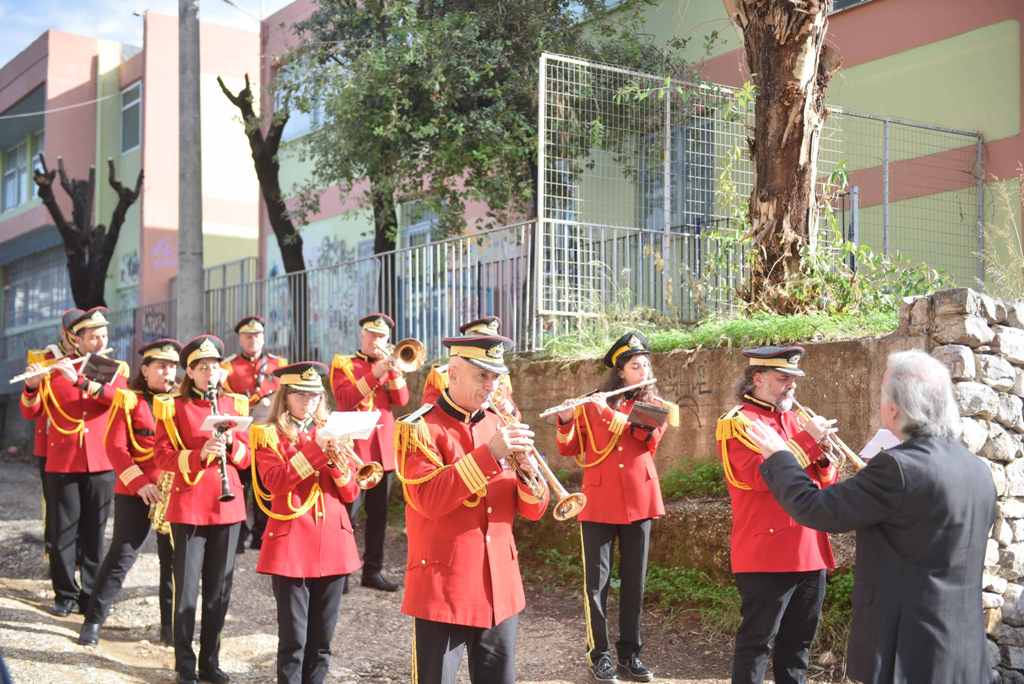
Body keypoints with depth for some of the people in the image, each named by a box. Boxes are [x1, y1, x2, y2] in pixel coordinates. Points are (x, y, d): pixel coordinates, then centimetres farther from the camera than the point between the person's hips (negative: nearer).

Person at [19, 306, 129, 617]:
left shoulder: (117, 368, 8)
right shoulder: (55, 369, 8)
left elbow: (116, 395, -13)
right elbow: (31, 413, 4)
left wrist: (80, 380, -23)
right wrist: (32, 386, -15)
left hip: (101, 462, 0)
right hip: (62, 461, 0)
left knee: (94, 530, 4)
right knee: (64, 529, 2)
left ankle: (92, 595, 12)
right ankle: (65, 594, 11)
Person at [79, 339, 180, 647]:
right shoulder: (128, 400, 0)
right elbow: (115, 446, -7)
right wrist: (139, 482, -17)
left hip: (176, 492, 3)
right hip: (134, 492, -3)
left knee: (174, 558, 5)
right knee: (122, 555, 0)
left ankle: (170, 625, 16)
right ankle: (94, 620, 12)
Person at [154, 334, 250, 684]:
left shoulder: (235, 404, 9)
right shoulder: (172, 407, -2)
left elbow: (246, 458, 9)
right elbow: (163, 457, -8)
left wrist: (231, 443, -12)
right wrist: (200, 454, -23)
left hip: (227, 506, 4)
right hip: (189, 506, -4)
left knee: (219, 589, 9)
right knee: (187, 589, 0)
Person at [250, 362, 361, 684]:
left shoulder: (330, 433, 13)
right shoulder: (268, 435, 1)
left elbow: (351, 492, 7)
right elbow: (275, 482, -15)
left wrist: (335, 461, -11)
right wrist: (316, 451, -20)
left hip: (333, 544, 4)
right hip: (291, 545, -4)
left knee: (322, 639, 9)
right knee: (294, 639, -3)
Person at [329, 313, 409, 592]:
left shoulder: (388, 365, 16)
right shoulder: (342, 362, 2)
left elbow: (402, 400, 1)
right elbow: (344, 400, -14)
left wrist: (393, 370, -11)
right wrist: (374, 374, -19)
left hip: (383, 448, 5)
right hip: (354, 447, -5)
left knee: (378, 513, 8)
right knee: (347, 512, -5)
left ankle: (373, 570, 16)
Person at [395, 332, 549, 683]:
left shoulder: (500, 426, 10)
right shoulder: (418, 428, -6)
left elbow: (532, 510, 8)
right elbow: (429, 499, -21)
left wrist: (529, 474, -14)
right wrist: (489, 454, -25)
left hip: (500, 587, 5)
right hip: (443, 587, -5)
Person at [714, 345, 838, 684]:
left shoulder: (793, 419, 17)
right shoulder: (737, 422, -6)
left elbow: (823, 484, 18)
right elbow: (763, 475, -21)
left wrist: (822, 456, -3)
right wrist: (808, 440, -19)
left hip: (810, 552, 8)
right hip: (766, 553, -8)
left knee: (798, 642, 15)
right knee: (757, 642, -2)